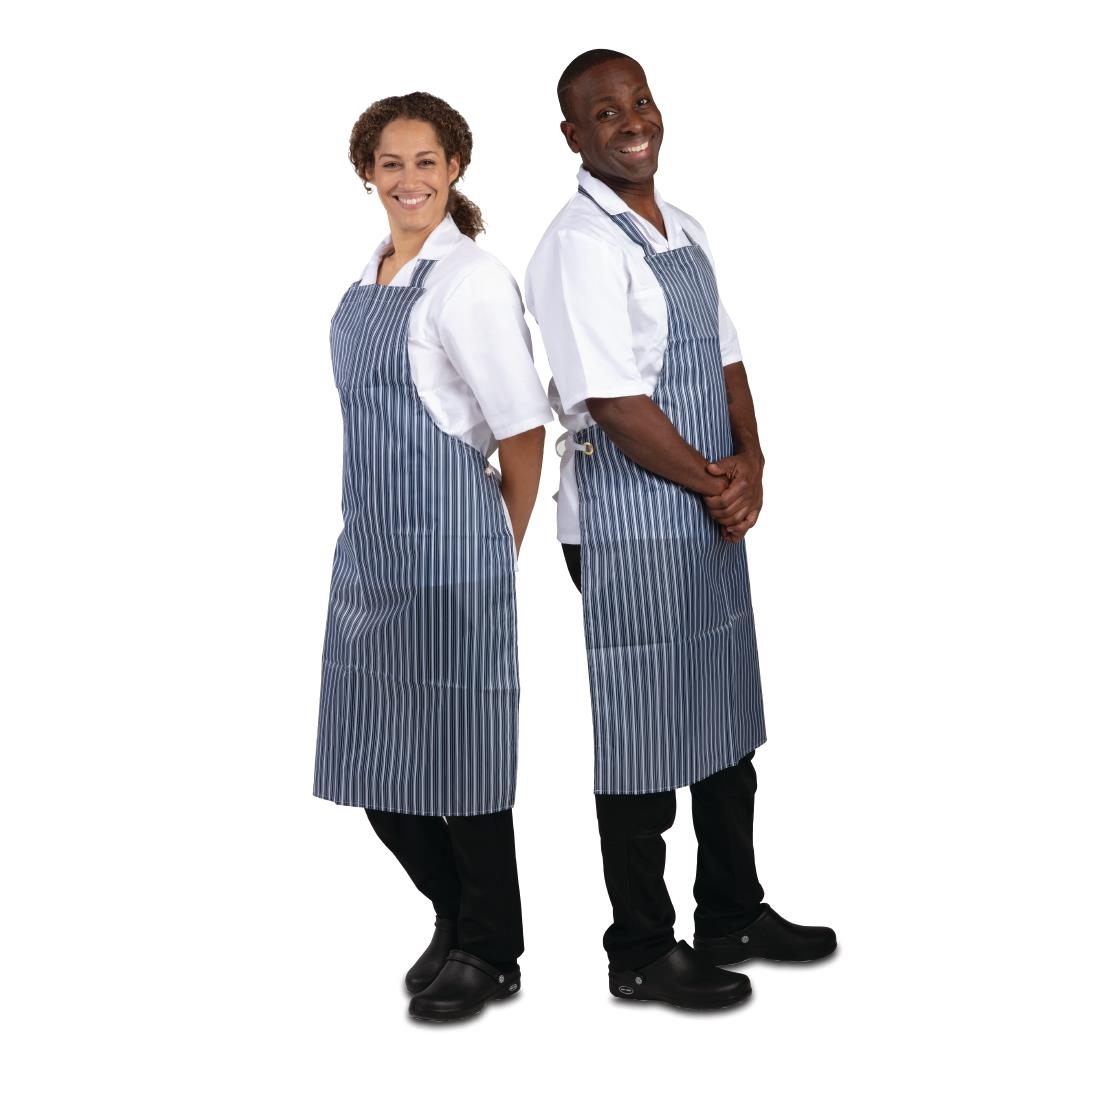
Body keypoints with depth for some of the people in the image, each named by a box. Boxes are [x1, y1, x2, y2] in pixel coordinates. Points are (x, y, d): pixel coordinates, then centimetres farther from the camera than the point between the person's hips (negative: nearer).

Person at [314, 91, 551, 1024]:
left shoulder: (470, 281, -12)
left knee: (455, 745, 3)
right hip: (369, 542, 8)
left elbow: (523, 428, -11)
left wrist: (506, 545, -1)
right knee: (375, 758, 13)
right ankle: (455, 920, 33)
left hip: (447, 546, -8)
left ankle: (489, 953, 21)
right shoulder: (369, 280, 12)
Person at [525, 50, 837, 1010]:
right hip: (629, 525, -9)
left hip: (714, 516, 9)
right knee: (642, 744, 1)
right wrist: (715, 483, -10)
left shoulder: (684, 232, 13)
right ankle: (641, 954, 16)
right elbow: (617, 404, -20)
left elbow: (727, 362, 13)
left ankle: (733, 916, 34)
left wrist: (750, 465, -4)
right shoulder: (581, 245, -15)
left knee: (727, 724, 18)